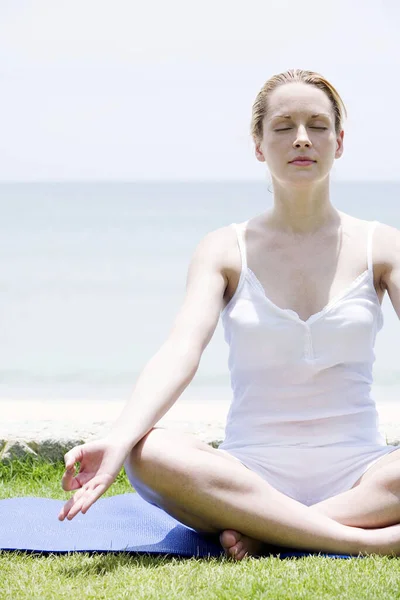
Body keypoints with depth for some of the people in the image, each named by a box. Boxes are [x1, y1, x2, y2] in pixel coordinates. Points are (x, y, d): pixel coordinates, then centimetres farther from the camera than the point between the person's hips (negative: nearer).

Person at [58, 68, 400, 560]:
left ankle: (265, 531, -24)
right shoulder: (225, 251, 5)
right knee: (151, 455, -32)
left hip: (357, 476, 0)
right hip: (252, 477, 0)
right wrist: (117, 440, -31)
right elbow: (182, 349, -11)